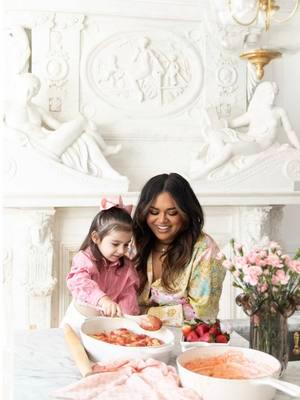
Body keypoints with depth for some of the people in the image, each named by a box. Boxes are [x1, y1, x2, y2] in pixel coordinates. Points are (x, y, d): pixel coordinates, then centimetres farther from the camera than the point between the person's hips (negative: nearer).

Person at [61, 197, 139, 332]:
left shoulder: (126, 266, 1)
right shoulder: (84, 259, -13)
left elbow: (128, 296, 2)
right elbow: (80, 282, -31)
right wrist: (103, 299, -47)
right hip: (80, 320, -2)